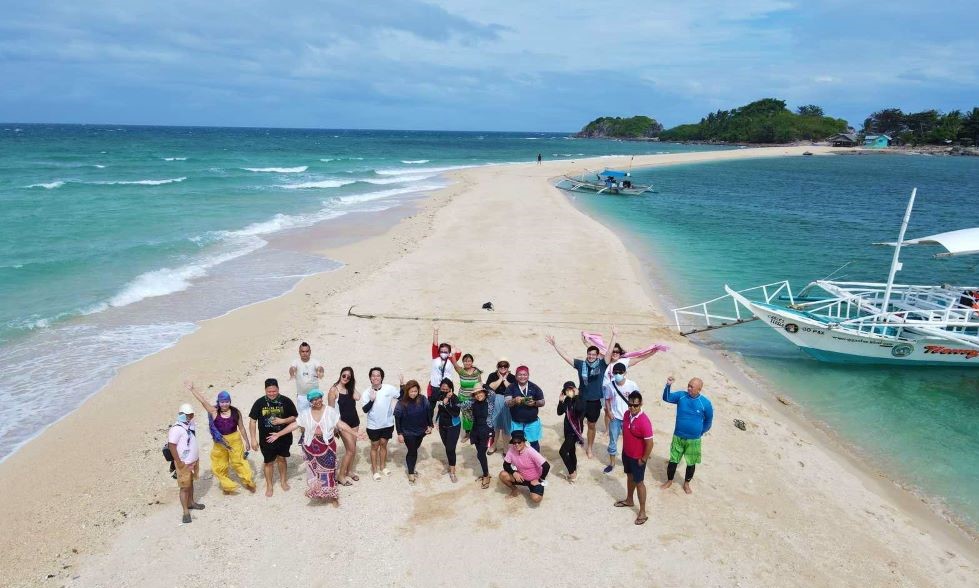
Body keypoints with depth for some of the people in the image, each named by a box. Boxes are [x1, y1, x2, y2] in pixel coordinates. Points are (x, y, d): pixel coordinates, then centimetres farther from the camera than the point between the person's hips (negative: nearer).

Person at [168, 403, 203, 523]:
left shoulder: (191, 425, 3)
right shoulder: (176, 429, -22)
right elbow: (172, 446, -23)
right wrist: (179, 462, -22)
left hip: (194, 460, 8)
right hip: (184, 463, -8)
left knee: (191, 482, 22)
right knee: (185, 487, -2)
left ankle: (191, 503, 38)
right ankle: (186, 512, 5)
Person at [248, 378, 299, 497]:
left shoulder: (286, 401, -12)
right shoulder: (260, 403, -12)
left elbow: (295, 417, -2)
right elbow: (252, 421, -5)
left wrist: (283, 421, -20)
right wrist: (253, 439, -8)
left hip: (283, 437, 1)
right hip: (266, 438, -1)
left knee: (281, 458, 17)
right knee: (268, 462, 10)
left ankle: (283, 480, 39)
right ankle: (269, 486, 28)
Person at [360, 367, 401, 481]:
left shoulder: (389, 388, -11)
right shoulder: (366, 393, -13)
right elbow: (365, 409, -16)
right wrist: (371, 400, -29)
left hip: (387, 423, 1)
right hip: (373, 425, -1)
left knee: (383, 444, 16)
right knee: (375, 446, 11)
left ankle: (383, 467, 35)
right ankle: (374, 470, 24)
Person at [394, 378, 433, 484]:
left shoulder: (423, 400, -14)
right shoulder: (401, 403, -20)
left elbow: (428, 412, 0)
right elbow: (397, 419, -13)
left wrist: (430, 426, 3)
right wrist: (399, 434, -12)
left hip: (420, 431, 3)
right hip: (408, 432, -3)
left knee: (414, 450, 19)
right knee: (412, 451, 2)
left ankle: (411, 468, 37)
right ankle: (411, 473, 18)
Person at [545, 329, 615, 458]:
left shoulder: (602, 364, -7)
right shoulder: (581, 364, -6)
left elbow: (609, 351, -15)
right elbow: (565, 356, -5)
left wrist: (614, 335, -22)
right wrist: (554, 344, -8)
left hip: (595, 401, 0)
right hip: (581, 399, 0)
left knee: (591, 425, 16)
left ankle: (589, 448, 33)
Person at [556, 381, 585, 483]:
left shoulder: (580, 399, -15)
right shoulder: (567, 400, 1)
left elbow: (579, 409, -36)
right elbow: (559, 413, 2)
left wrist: (576, 396, -29)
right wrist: (560, 401, -11)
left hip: (575, 429, -7)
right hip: (568, 429, 7)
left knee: (562, 451, -12)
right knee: (571, 451, 18)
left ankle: (572, 472, 3)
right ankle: (574, 471, 34)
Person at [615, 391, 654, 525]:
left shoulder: (644, 421, -31)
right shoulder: (627, 414, -8)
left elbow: (649, 443, -26)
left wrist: (643, 460, -17)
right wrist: (624, 449, 13)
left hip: (637, 458, -7)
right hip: (626, 453, 7)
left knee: (639, 483, 7)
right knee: (629, 477, 25)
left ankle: (642, 512, 22)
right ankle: (629, 500, 47)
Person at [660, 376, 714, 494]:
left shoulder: (705, 403, -12)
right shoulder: (681, 396, -8)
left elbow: (708, 421, 1)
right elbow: (666, 398, -15)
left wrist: (700, 433, 5)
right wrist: (668, 385, -29)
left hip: (694, 440, -1)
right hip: (678, 437, 1)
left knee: (691, 463, 13)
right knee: (673, 460, 11)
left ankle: (686, 483, 36)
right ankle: (669, 480, 33)